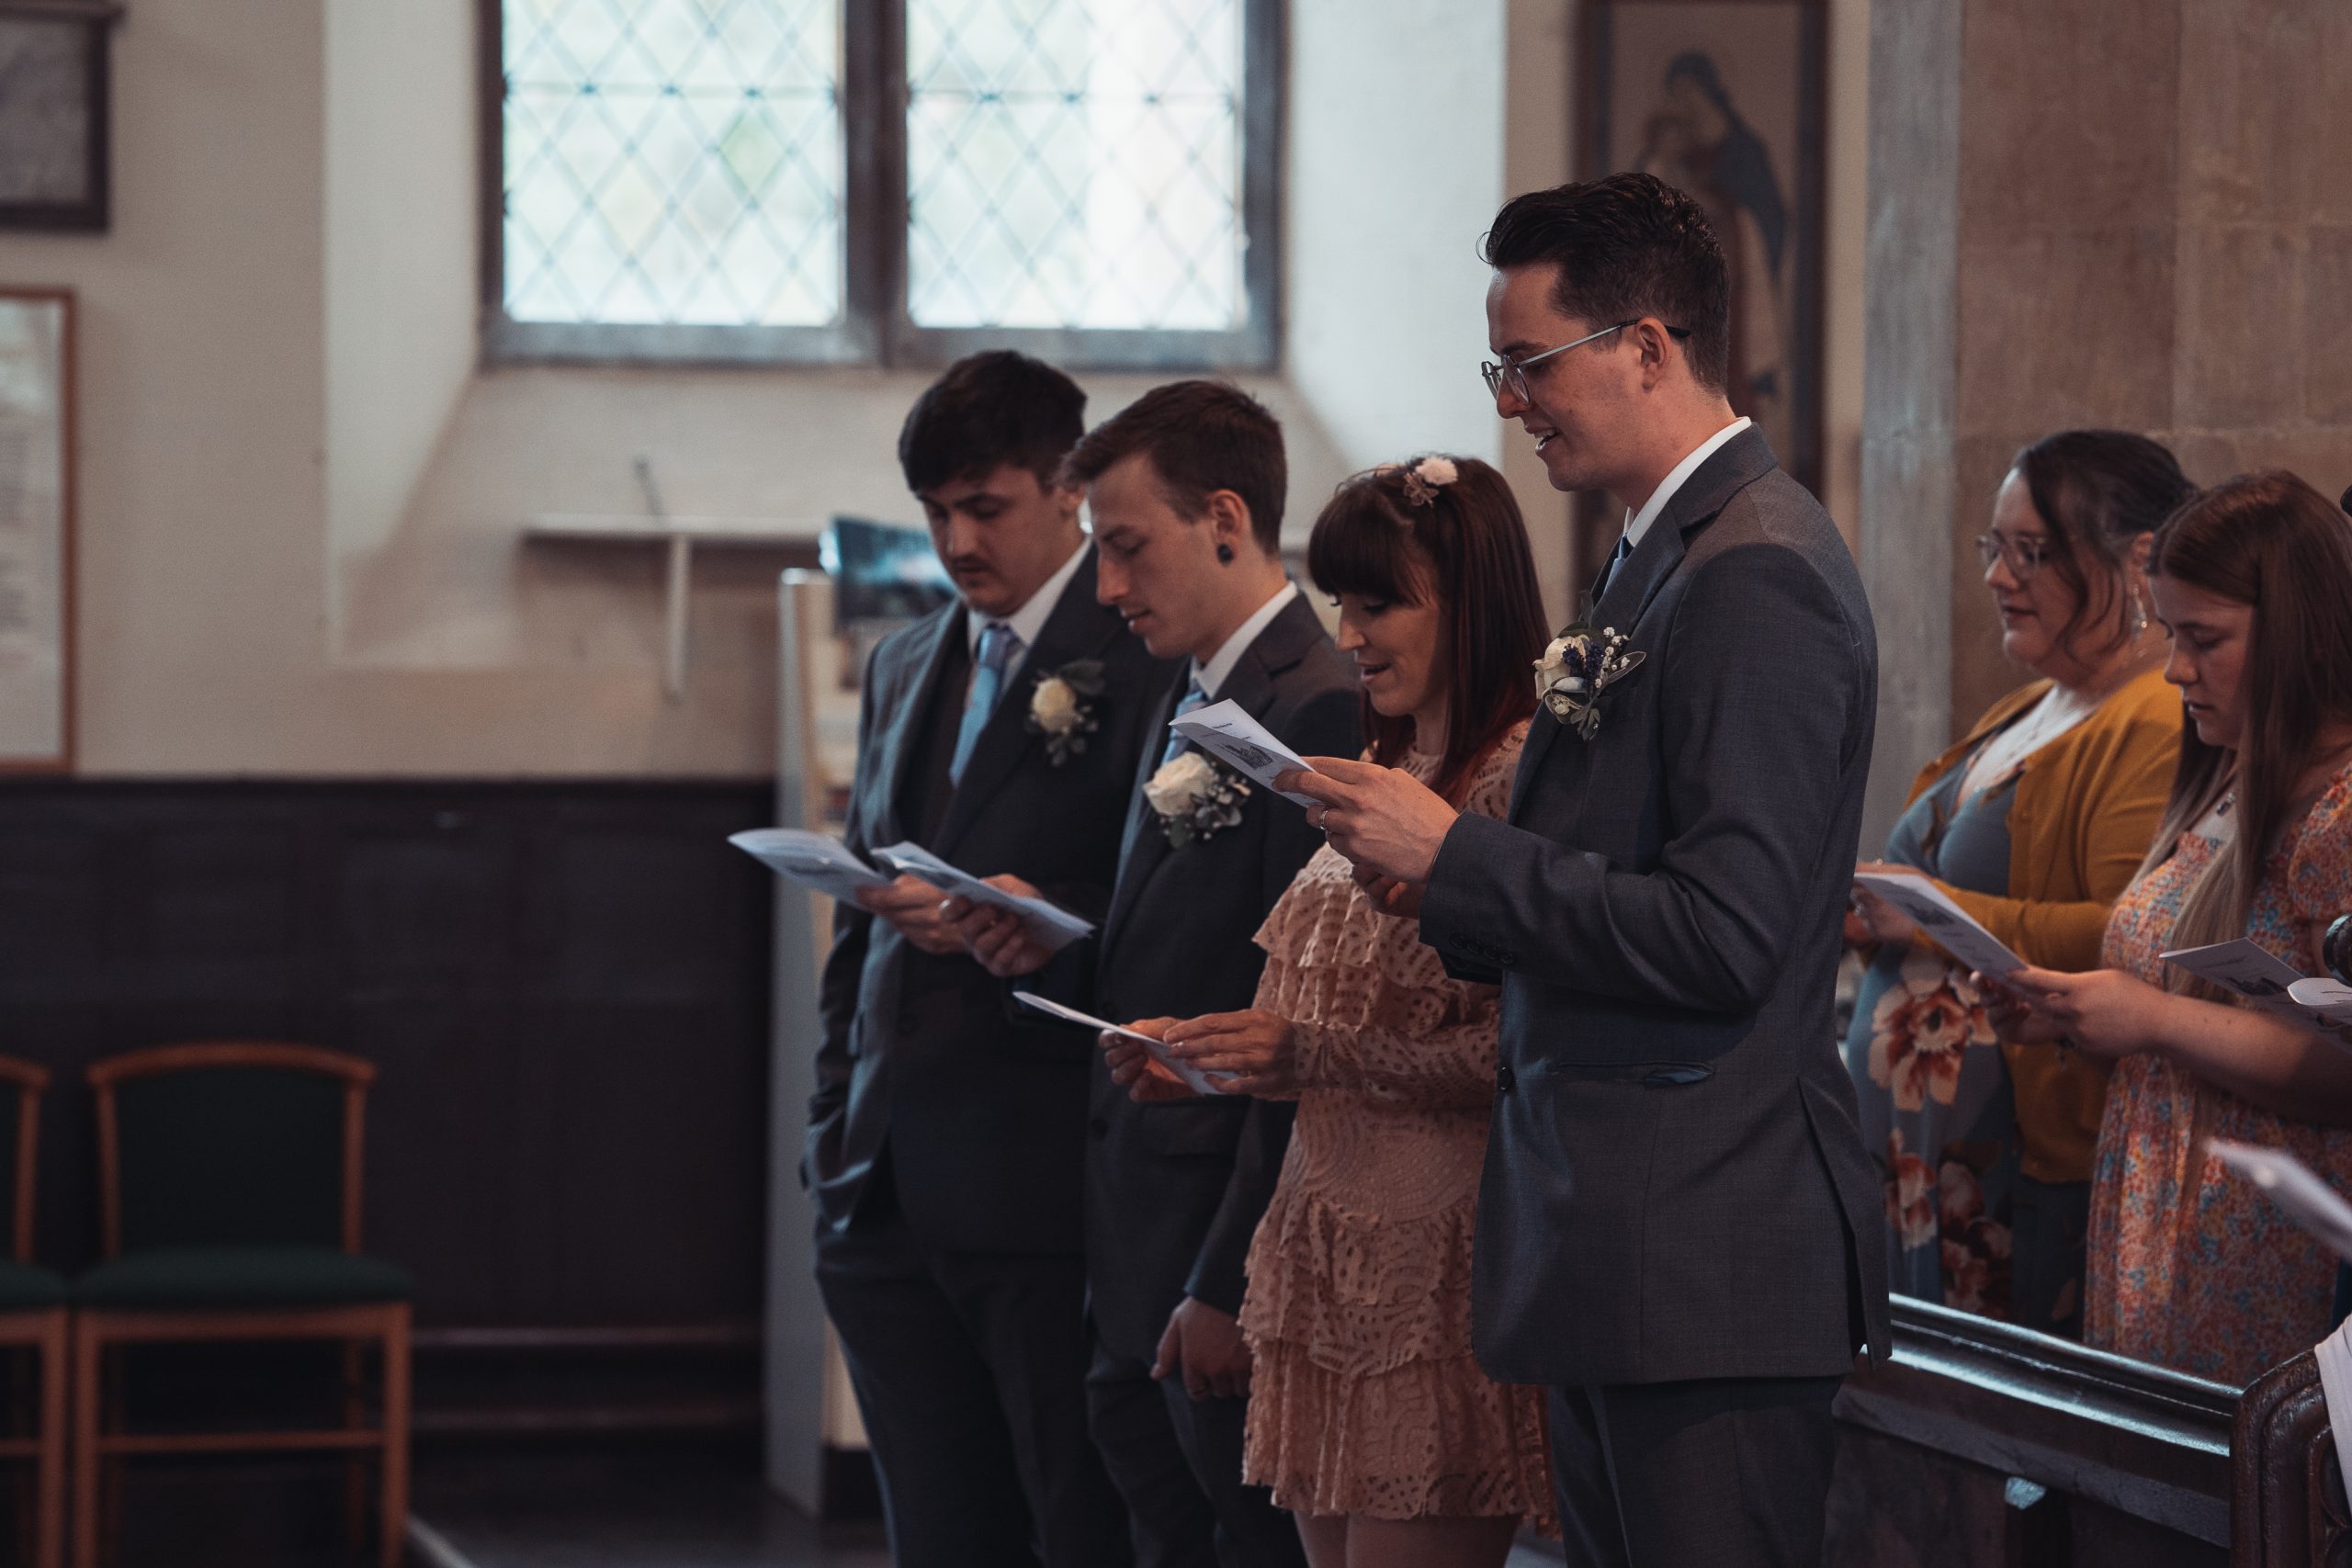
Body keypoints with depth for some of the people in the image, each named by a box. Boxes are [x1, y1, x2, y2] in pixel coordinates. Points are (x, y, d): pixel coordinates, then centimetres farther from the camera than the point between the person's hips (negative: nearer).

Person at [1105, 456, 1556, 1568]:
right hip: (1329, 1260, 9)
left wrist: (1312, 1054, -17)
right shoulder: (1377, 776, 17)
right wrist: (1206, 1058, 4)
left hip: (1438, 1271, -9)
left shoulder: (1523, 774, -11)